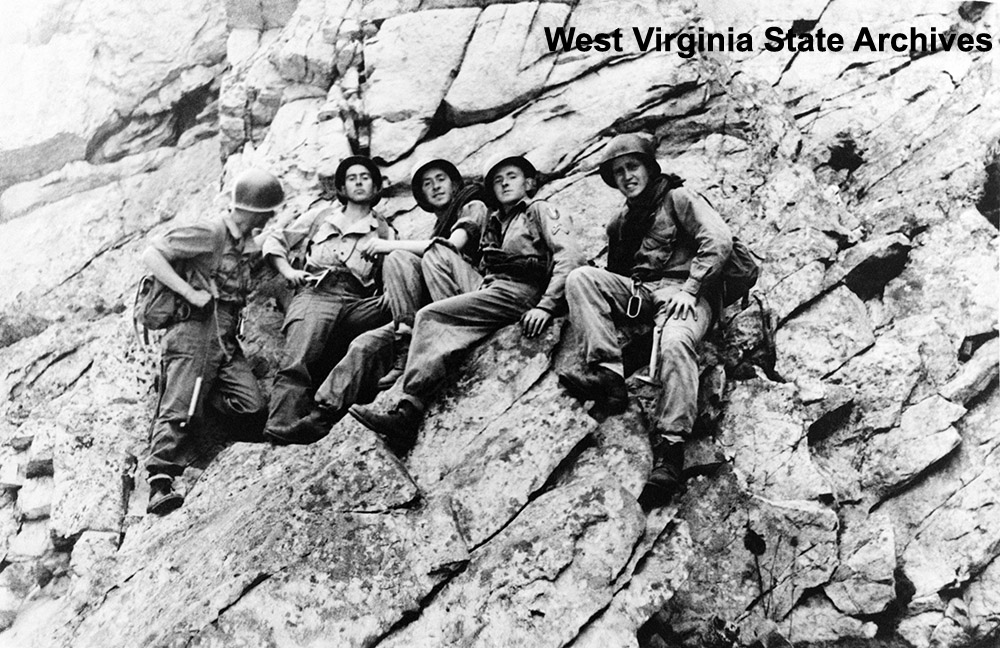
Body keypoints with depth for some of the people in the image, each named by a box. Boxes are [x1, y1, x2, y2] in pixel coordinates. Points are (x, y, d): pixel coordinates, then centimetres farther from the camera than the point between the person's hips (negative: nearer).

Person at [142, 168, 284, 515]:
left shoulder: (241, 241, 21)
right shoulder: (210, 233, -5)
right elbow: (150, 255, -9)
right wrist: (191, 293, -15)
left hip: (227, 340, 7)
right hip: (195, 331, -7)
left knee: (254, 412, -11)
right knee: (181, 412, -19)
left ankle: (199, 389, 10)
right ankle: (160, 481, -22)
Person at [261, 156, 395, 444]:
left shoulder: (384, 231, 27)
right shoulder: (322, 215, 29)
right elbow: (275, 241, 27)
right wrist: (287, 271, 9)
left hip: (357, 302, 1)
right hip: (316, 293, -1)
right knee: (297, 363, -27)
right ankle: (279, 437, -38)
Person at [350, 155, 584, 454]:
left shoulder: (541, 211, 7)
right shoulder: (491, 221, 29)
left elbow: (570, 257, -8)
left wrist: (545, 306, -20)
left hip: (519, 293, -7)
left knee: (429, 316, -20)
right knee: (436, 254, 2)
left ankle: (409, 411, -28)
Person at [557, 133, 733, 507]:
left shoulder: (676, 198, 7)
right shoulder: (620, 223, 26)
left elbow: (719, 240, -6)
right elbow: (615, 273, 28)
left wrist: (689, 289, -13)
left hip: (683, 292, -6)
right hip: (637, 293, 6)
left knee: (675, 342, -38)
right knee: (580, 277, -19)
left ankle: (669, 451, -42)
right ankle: (607, 374, -32)